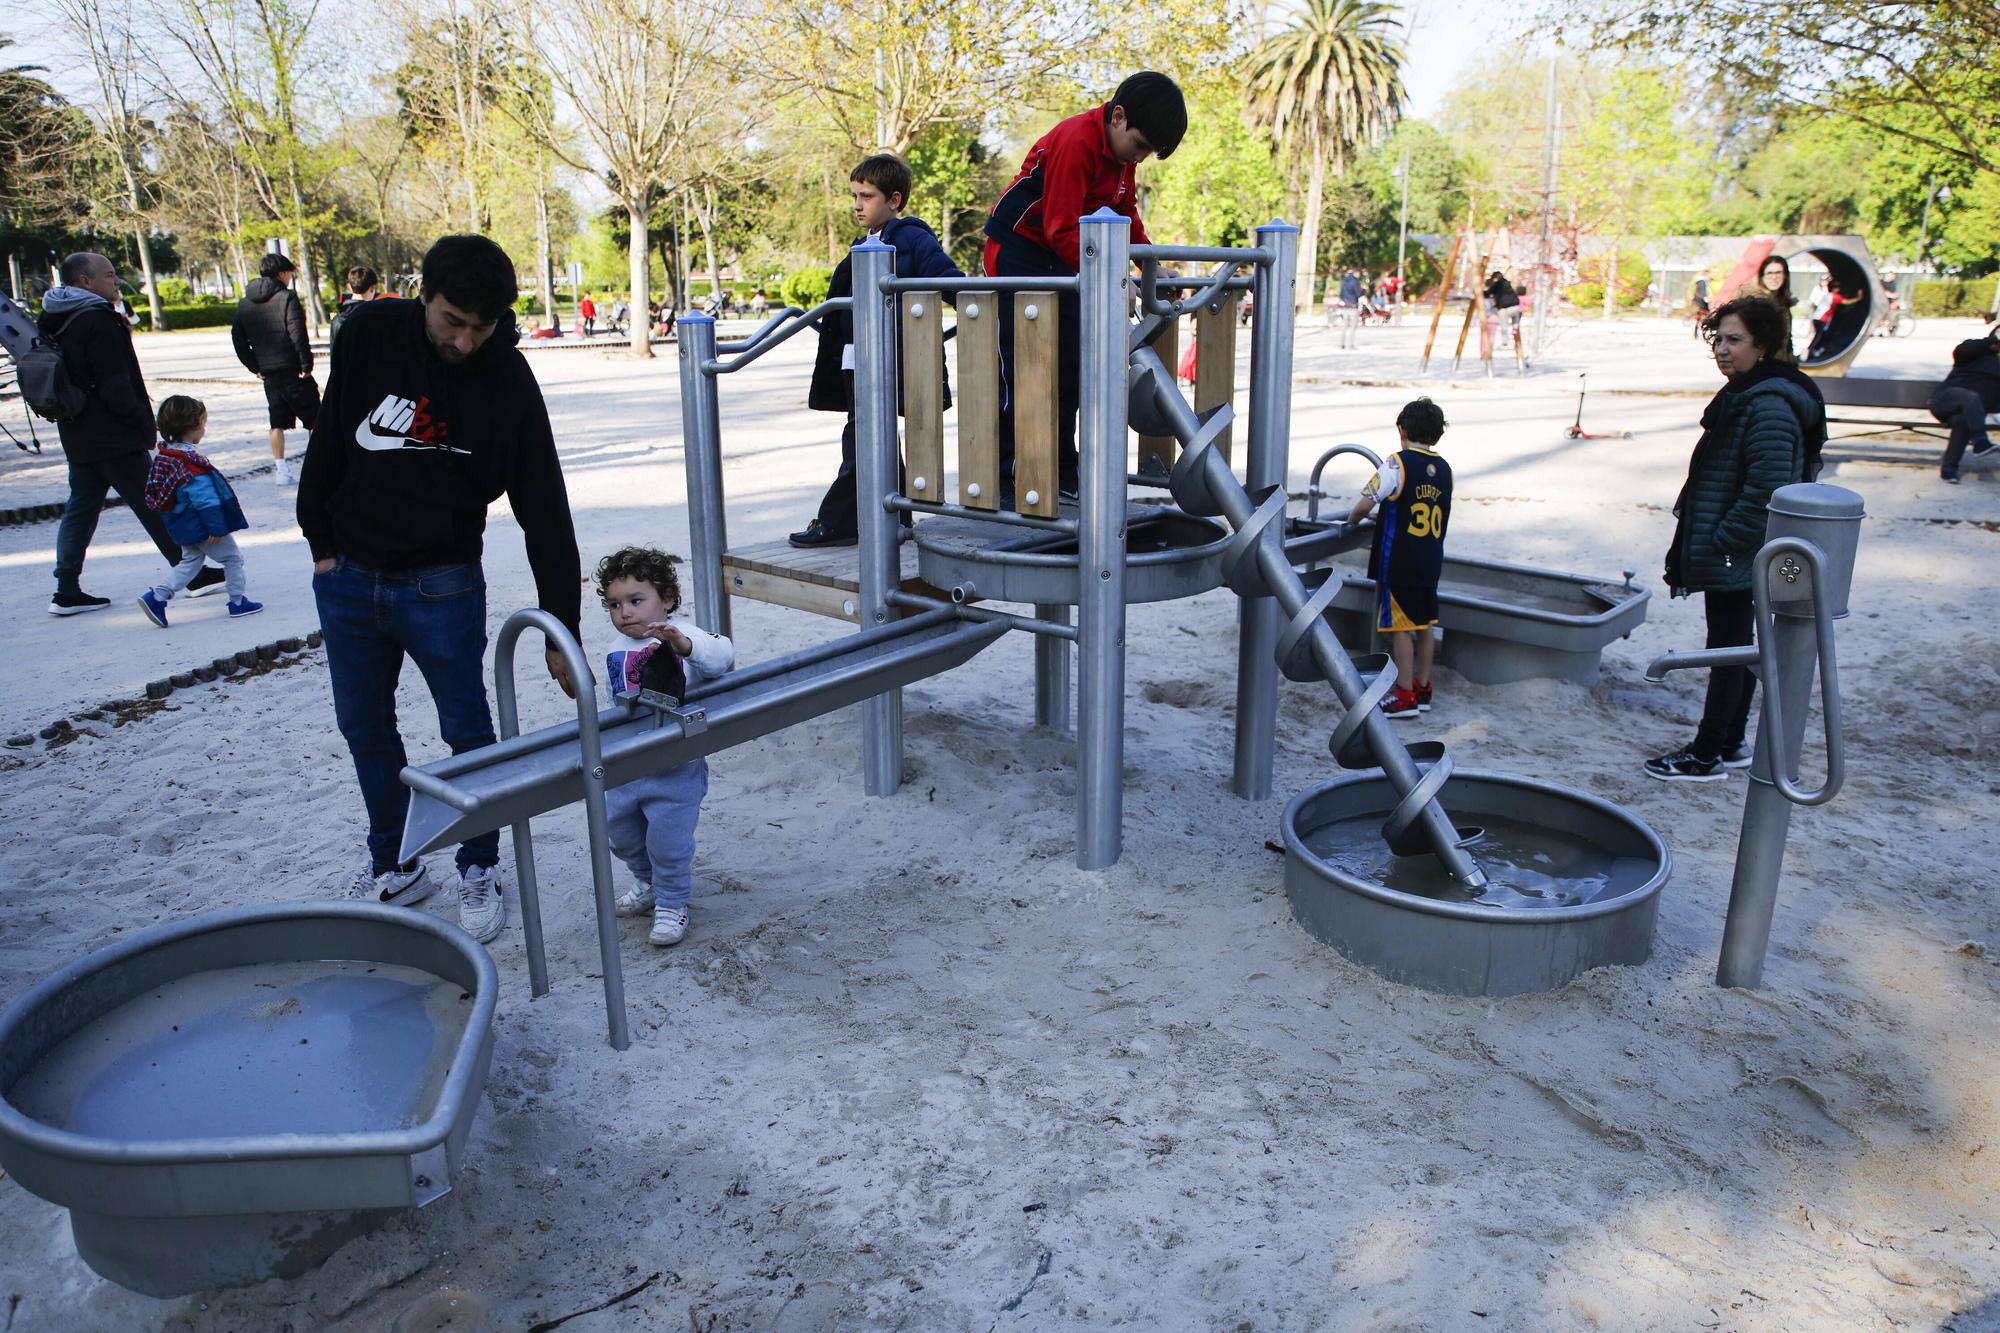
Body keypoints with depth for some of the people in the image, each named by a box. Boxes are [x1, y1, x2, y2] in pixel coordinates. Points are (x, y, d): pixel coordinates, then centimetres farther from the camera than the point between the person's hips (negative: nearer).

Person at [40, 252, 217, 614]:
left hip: (77, 436, 9)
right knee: (154, 506, -2)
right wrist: (142, 420, -8)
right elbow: (116, 387, -19)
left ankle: (67, 590, 10)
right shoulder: (97, 320, -16)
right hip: (115, 438, -9)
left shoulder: (53, 321, 13)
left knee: (80, 508, 11)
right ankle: (195, 574, 6)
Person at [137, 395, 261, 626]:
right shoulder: (191, 464, -25)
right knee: (233, 558, 8)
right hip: (202, 526, -9)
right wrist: (216, 526, -22)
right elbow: (205, 498, -26)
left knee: (190, 562, 18)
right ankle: (239, 602, 15)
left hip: (183, 526, 9)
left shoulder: (164, 456, 5)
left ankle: (156, 596, 7)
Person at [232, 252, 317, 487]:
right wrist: (307, 364, -12)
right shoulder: (286, 297, -10)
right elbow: (298, 335, -18)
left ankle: (281, 470, 8)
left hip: (268, 373, 6)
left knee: (278, 423, 11)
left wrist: (254, 367, 13)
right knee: (315, 419, 3)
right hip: (294, 371, -6)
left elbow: (238, 338, 10)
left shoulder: (245, 303, 10)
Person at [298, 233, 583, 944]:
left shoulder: (509, 381, -15)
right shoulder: (369, 334, -9)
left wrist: (561, 630, -15)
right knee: (364, 728, 14)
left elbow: (546, 515, -14)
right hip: (345, 578, 3)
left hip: (442, 585, -3)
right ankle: (393, 865, 31)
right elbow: (329, 440, 5)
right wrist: (322, 544, 5)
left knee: (469, 731, 3)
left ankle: (478, 872, 22)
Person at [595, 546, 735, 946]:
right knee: (619, 830, 20)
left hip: (675, 767, -7)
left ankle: (672, 903, 20)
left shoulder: (681, 635, -14)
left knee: (668, 838, -3)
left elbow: (722, 656, -33)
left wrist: (684, 644, -48)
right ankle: (648, 883, 45)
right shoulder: (618, 650, 5)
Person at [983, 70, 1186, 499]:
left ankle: (1062, 475, 15)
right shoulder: (1076, 141, -24)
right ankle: (1006, 483, -5)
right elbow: (1061, 231, -28)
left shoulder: (1122, 148, 2)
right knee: (1018, 372, -9)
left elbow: (1127, 214, 13)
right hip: (1018, 252, -9)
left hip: (1062, 261, 9)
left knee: (1068, 371, 8)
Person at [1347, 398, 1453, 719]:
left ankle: (1405, 696, 2)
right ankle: (1423, 689, 22)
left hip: (1398, 563, -7)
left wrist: (1350, 522, 4)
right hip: (1431, 561, 7)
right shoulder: (1443, 469, 9)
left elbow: (1366, 503, -18)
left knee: (1400, 626, -2)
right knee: (1425, 624, 13)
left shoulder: (1399, 463, -12)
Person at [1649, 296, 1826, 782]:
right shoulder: (1748, 394, 12)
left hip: (1736, 557, -10)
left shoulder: (1768, 405, -20)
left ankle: (1706, 755, 8)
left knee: (1728, 650, -1)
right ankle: (1730, 744, 28)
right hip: (1737, 556, 10)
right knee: (1739, 648, 17)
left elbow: (1767, 487, -26)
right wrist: (1709, 538, 19)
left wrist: (1723, 541, -20)